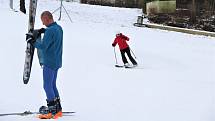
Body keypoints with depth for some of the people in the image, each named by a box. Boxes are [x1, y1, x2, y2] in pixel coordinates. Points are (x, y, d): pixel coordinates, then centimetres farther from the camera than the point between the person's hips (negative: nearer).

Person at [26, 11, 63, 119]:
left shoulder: (50, 31, -20)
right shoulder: (59, 28, 9)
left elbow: (43, 46, -20)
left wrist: (33, 42, -5)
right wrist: (44, 30, 14)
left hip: (49, 63, -9)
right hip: (57, 62, 9)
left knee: (47, 86, -4)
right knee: (52, 85, 16)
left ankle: (52, 111, -5)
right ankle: (58, 110, 18)